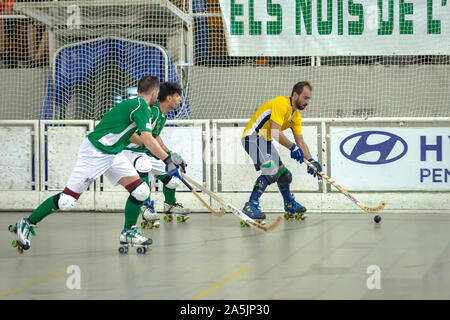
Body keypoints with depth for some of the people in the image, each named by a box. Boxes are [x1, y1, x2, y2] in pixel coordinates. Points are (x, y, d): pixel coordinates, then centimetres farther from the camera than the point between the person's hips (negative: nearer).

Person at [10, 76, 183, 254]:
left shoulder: (134, 104, 13)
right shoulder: (141, 105, -16)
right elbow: (147, 138, -26)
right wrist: (168, 159, -27)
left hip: (113, 153, 10)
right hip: (94, 152, -10)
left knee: (141, 191, -1)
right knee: (67, 200, -7)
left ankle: (128, 233, 15)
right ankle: (27, 224, 9)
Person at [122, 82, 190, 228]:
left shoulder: (163, 114, 5)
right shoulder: (152, 112, -26)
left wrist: (170, 154, 15)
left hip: (146, 153, 10)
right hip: (130, 150, -10)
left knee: (170, 177, 10)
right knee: (144, 165, -42)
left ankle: (170, 206, 40)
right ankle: (146, 206, -33)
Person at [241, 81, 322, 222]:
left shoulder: (296, 115, 8)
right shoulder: (281, 104, -21)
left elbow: (300, 142, 8)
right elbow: (275, 133, -29)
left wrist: (311, 161, -4)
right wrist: (292, 147, -29)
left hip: (265, 141, 10)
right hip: (253, 137, -10)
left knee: (283, 173, 19)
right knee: (271, 171, -27)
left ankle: (290, 205, 42)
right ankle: (250, 206, -29)